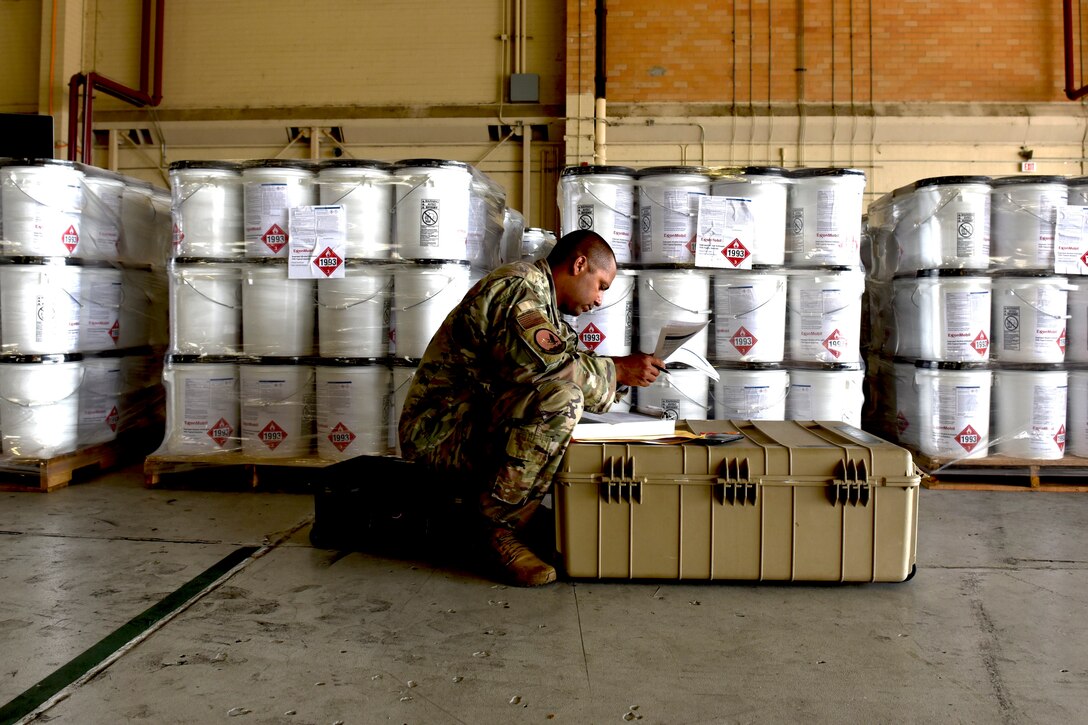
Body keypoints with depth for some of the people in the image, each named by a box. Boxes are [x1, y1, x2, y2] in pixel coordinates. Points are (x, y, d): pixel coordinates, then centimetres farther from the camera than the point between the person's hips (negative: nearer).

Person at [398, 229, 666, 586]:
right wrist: (617, 371, -17)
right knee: (560, 396, -28)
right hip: (441, 429, -11)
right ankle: (498, 527, -17)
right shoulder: (519, 285, -14)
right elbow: (544, 366, -28)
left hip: (475, 427, 11)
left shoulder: (541, 297, 18)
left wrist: (620, 374, 5)